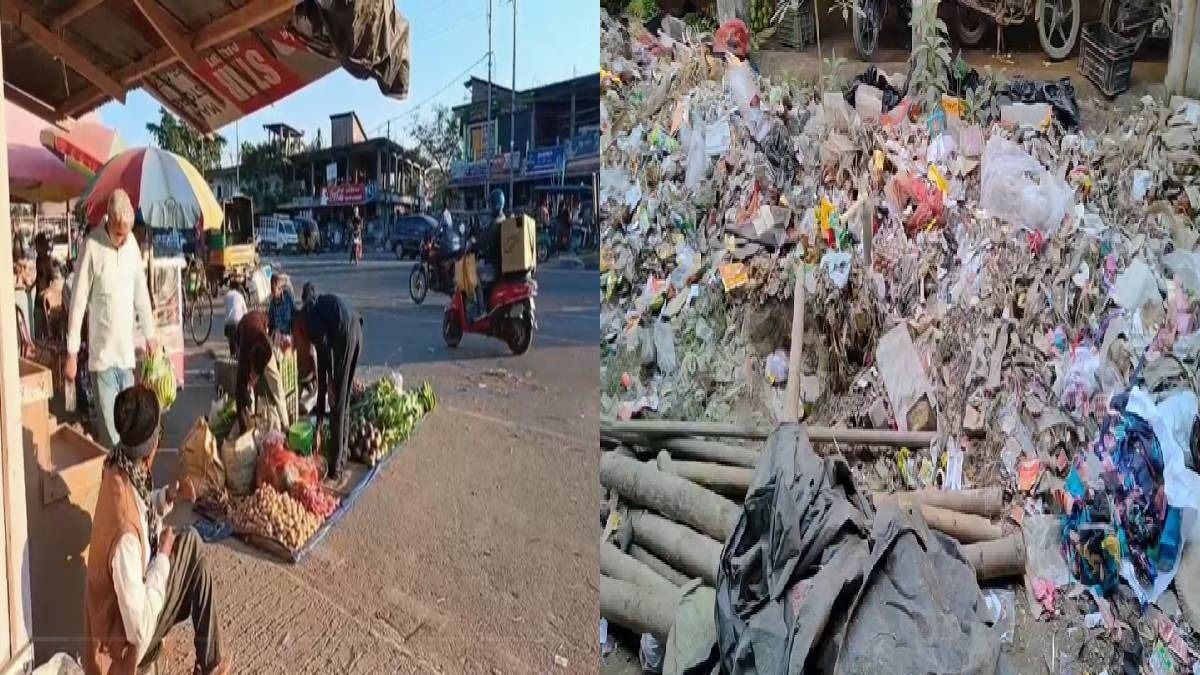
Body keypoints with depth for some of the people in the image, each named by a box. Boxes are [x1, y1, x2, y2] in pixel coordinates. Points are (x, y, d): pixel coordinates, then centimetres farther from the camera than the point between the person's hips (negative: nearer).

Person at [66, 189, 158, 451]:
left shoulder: (132, 243, 3)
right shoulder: (92, 246, -14)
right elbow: (78, 302, -12)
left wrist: (150, 335, 17)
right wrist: (72, 353, -12)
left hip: (127, 348, 5)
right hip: (101, 352, -5)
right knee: (108, 426, -3)